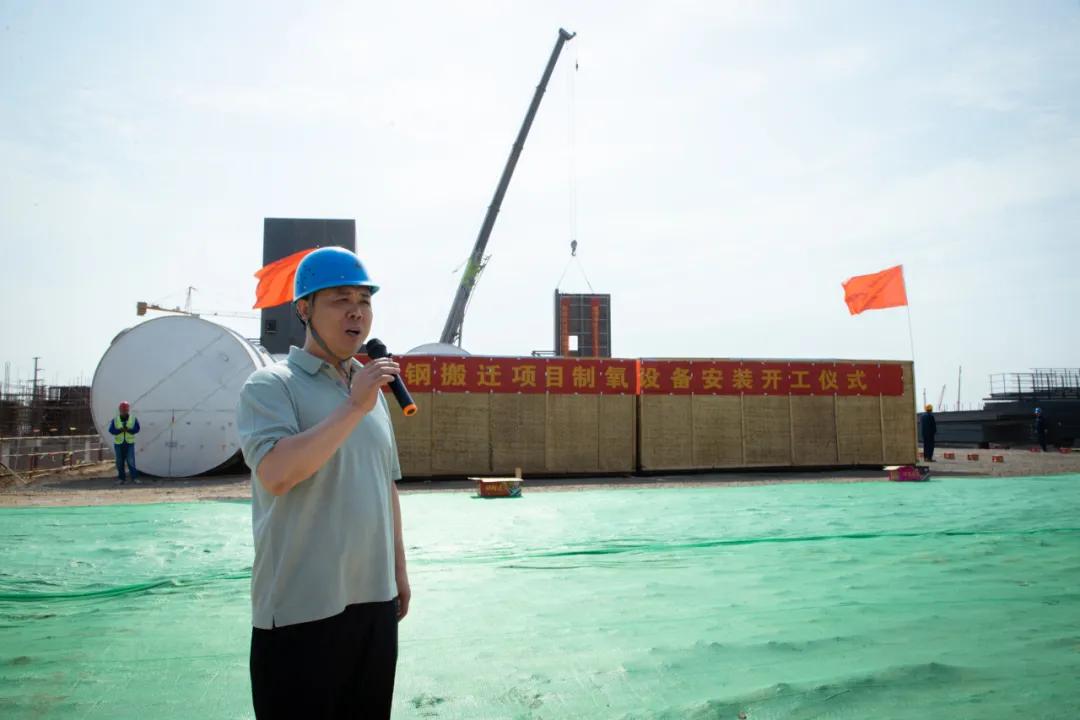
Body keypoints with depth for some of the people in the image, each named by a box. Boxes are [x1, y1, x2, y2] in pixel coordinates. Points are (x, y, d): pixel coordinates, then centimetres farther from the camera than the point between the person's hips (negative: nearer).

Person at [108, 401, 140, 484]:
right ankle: (121, 478, 13)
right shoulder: (115, 420, 4)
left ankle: (134, 478, -3)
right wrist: (120, 430, -20)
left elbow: (136, 429, -4)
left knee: (130, 461, -8)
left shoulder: (133, 419, 3)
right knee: (120, 462, 5)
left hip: (129, 443, -2)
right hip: (118, 443, 2)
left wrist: (128, 430, -22)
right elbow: (111, 430, -3)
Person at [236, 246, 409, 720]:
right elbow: (275, 475, -25)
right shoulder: (271, 385, -8)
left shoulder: (372, 390, 12)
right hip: (302, 610, -6)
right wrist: (354, 406, -22)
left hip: (375, 601, 7)